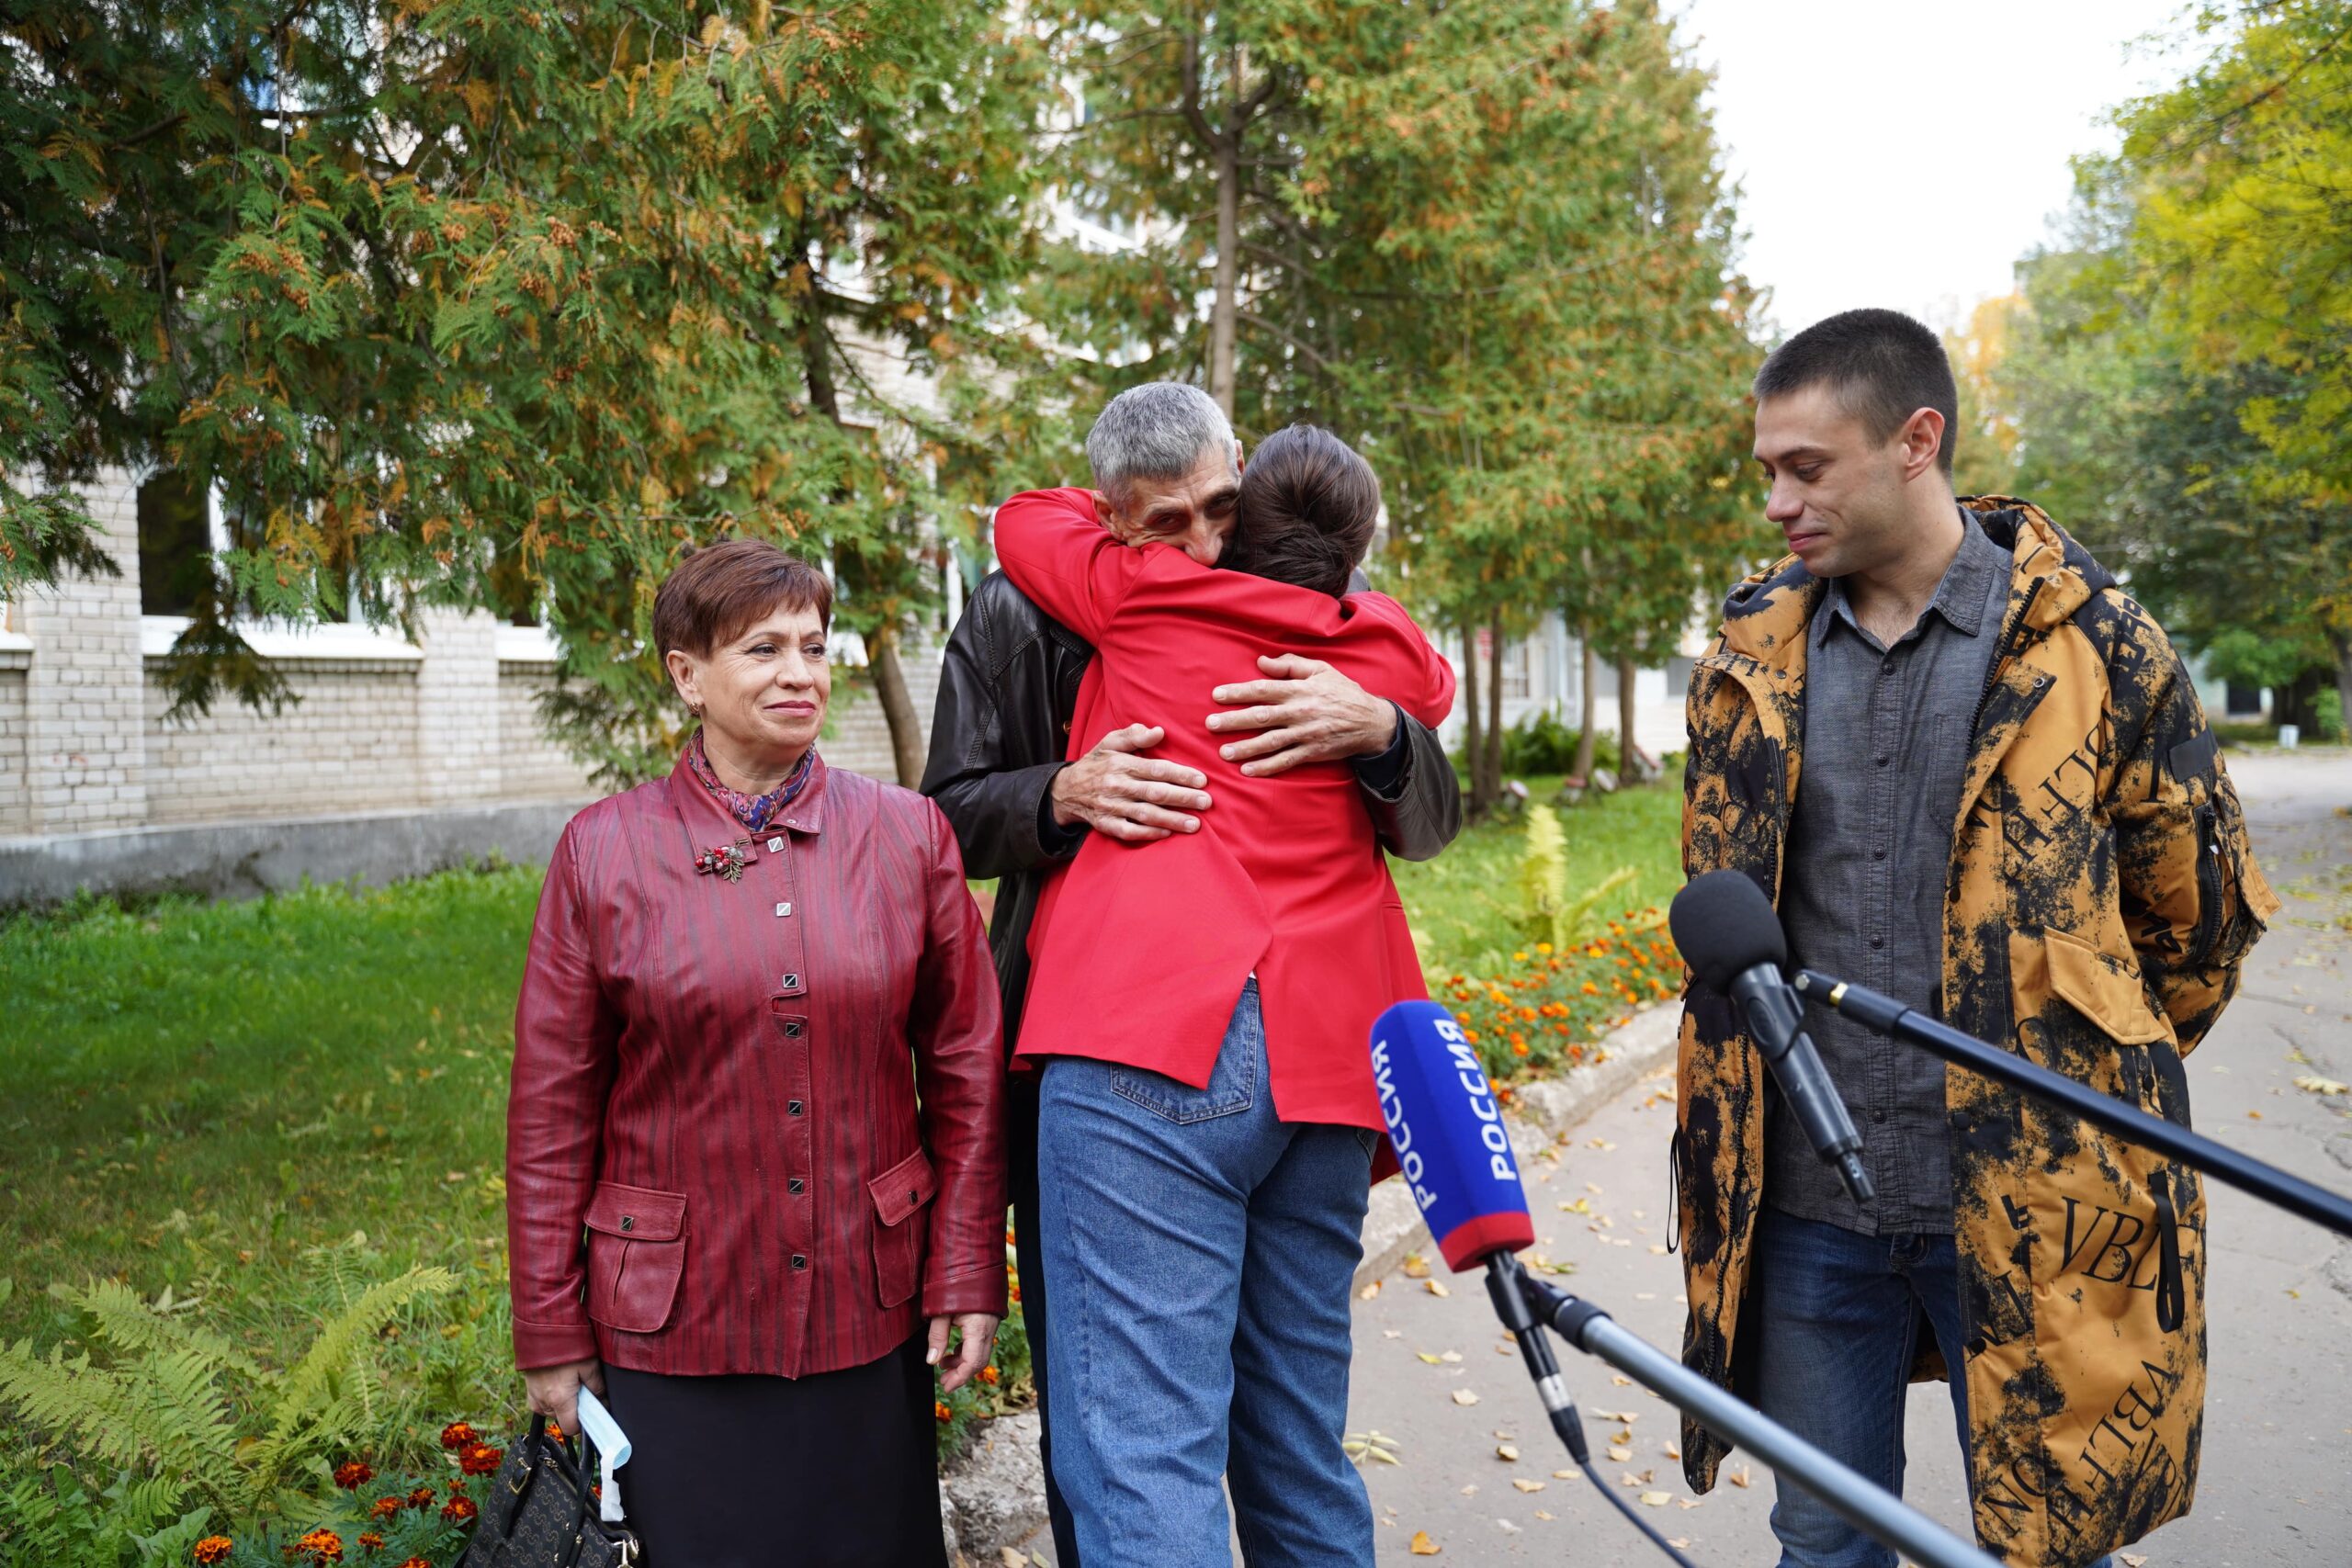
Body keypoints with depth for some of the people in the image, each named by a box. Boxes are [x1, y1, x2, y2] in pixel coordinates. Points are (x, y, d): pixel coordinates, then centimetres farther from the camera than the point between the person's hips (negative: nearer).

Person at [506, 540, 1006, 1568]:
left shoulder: (907, 836, 0)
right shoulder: (604, 851, -3)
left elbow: (966, 1071, 3)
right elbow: (552, 1111, 0)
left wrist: (968, 1280, 0)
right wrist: (551, 1331, 1)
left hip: (870, 1307, 1)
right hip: (675, 1320, -1)